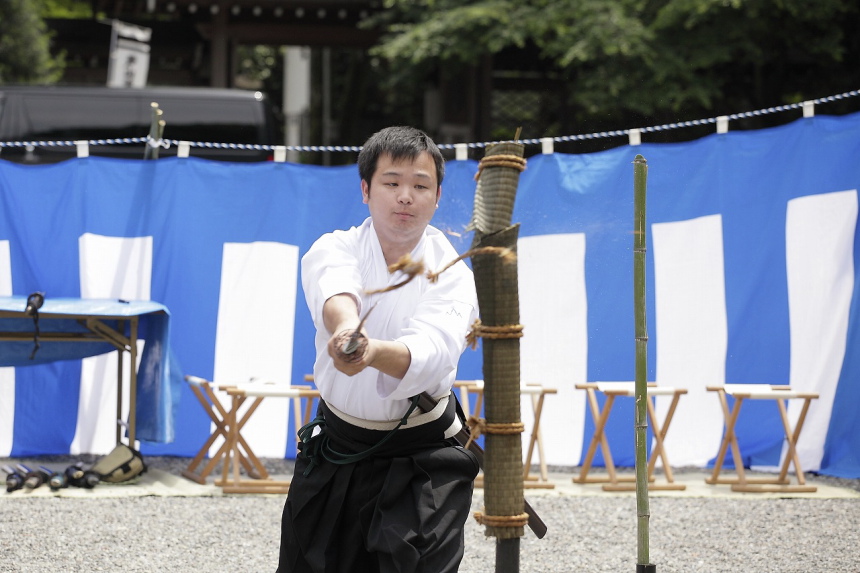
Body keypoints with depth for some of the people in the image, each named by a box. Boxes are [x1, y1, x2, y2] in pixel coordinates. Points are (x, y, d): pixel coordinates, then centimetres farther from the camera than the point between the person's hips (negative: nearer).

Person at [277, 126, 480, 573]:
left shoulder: (452, 274, -11)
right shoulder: (334, 249, -6)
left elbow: (431, 351, -32)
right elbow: (335, 290, -32)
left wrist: (373, 352, -55)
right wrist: (345, 326, -57)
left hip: (422, 461, -3)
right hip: (334, 451, 3)